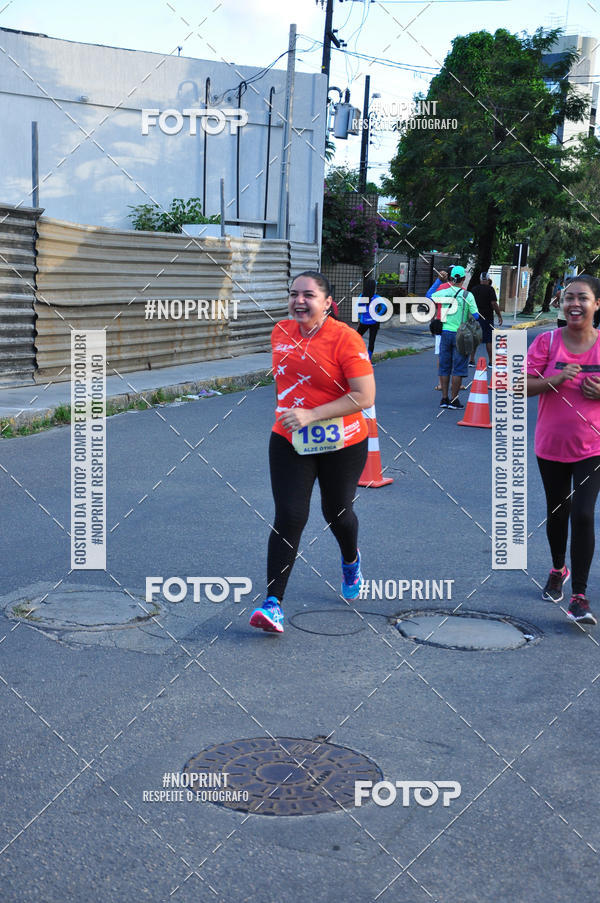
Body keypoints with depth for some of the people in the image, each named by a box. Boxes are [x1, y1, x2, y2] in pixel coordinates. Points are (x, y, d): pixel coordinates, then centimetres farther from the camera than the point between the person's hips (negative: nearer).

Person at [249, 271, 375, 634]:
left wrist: (311, 415, -26)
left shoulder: (345, 338, -17)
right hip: (290, 441, 3)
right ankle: (273, 603, -7)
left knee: (337, 512, 15)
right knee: (289, 517, -7)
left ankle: (351, 561, 50)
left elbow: (365, 397, -22)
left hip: (342, 444, -3)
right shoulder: (281, 332, 1)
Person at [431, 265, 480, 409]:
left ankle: (444, 398, 12)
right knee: (458, 368, 3)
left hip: (446, 332, 3)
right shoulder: (467, 295, -10)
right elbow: (476, 316, -12)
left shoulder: (443, 293, -2)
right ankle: (454, 400, 3)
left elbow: (429, 298, 17)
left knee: (444, 367, 11)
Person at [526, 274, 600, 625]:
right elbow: (523, 386, -8)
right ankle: (558, 569, 43)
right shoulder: (548, 341, -6)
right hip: (552, 444, 2)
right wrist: (554, 379, -25)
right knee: (557, 513, 18)